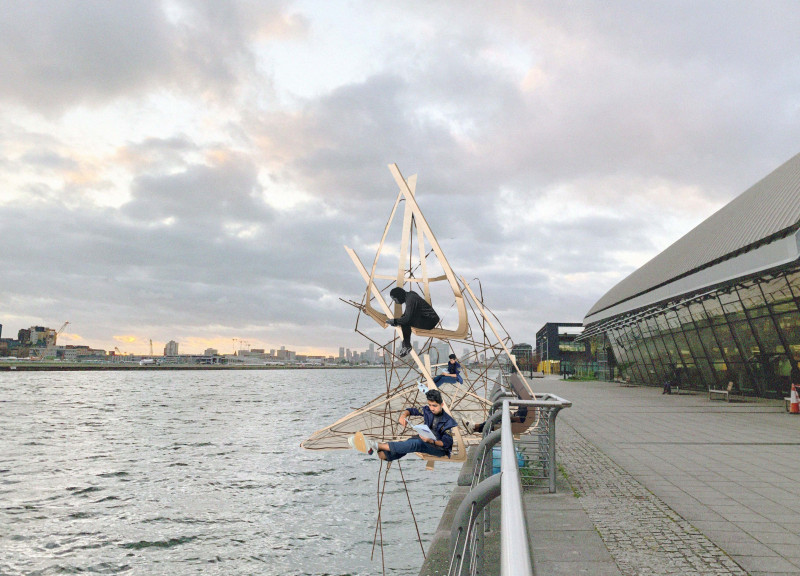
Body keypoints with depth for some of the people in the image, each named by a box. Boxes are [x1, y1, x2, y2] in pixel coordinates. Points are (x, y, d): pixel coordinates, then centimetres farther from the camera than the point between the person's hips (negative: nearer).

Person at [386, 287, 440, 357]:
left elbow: (407, 318, -25)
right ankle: (405, 346, 10)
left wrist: (394, 321, -13)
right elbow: (406, 314, 18)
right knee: (403, 321, 10)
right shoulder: (409, 295, 9)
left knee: (405, 322, -20)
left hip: (430, 321, -10)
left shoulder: (410, 300, -20)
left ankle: (407, 346, -9)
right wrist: (396, 321, 6)